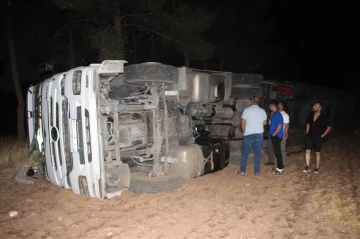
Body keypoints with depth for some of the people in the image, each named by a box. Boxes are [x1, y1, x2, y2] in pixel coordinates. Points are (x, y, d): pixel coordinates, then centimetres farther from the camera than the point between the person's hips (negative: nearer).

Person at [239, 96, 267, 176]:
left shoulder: (247, 110, -7)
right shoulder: (262, 111, 1)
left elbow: (242, 123, -7)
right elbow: (265, 123, 10)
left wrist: (244, 131, 9)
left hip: (248, 134, -2)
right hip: (259, 134, 2)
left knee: (244, 153, 7)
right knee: (258, 153, 9)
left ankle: (242, 171, 10)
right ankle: (257, 171, 13)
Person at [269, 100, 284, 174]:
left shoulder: (278, 114, -16)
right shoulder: (274, 114, 13)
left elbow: (279, 126, -21)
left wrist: (273, 134, -17)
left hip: (277, 136, -9)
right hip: (274, 136, 9)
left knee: (278, 152, -4)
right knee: (276, 152, 14)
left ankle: (280, 169, 4)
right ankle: (279, 167, 23)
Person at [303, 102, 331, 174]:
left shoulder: (324, 117, -13)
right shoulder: (311, 115, -1)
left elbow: (329, 128, -3)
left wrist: (322, 135, -6)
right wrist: (307, 133, 9)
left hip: (318, 138, -4)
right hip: (309, 136, 4)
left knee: (317, 153, 7)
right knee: (307, 151, 3)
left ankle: (317, 168, 18)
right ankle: (308, 167, 13)